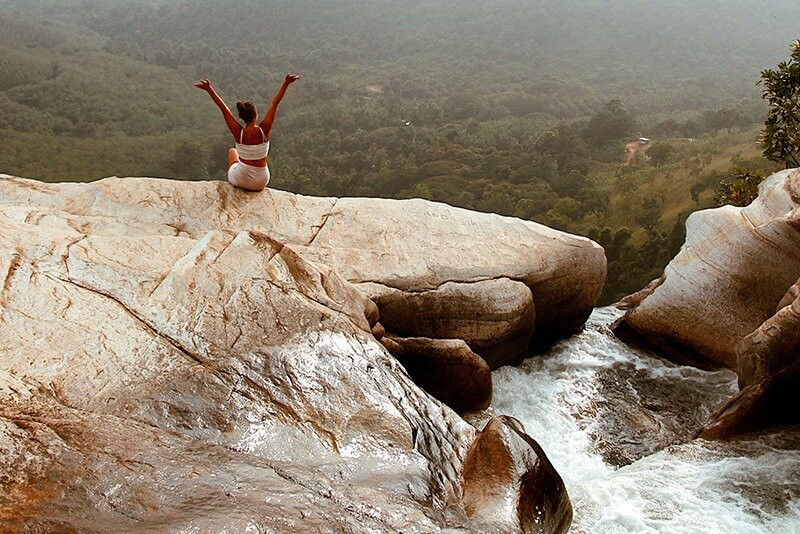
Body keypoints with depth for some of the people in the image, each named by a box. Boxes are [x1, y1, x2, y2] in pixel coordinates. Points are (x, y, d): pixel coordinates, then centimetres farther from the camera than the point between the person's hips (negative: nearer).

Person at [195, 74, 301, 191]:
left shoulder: (238, 133, -20)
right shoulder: (264, 130, -20)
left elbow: (223, 107, -15)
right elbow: (274, 104, -15)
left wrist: (209, 89, -11)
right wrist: (286, 83, -13)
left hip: (239, 180, 0)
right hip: (261, 183, 0)